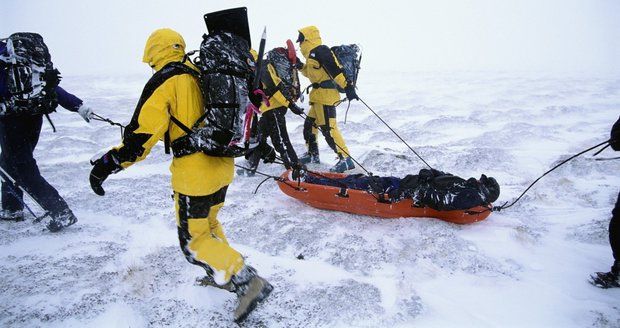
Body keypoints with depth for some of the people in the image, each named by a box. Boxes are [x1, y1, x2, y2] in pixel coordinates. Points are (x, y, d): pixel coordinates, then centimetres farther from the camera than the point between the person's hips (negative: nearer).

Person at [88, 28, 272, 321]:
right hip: (223, 166, 8)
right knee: (208, 223, 25)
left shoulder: (164, 82, -11)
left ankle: (246, 281, -1)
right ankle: (224, 276, 35)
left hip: (195, 173, -8)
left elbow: (144, 132, -18)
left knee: (193, 238, 6)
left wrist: (109, 162, -12)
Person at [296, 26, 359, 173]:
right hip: (319, 96, 11)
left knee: (328, 128, -15)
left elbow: (336, 69, -22)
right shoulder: (313, 54, 20)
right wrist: (300, 66, 17)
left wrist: (348, 86, -28)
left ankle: (345, 159, -14)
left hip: (325, 94, -11)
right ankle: (312, 154, 32)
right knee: (309, 124, 19)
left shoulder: (320, 51, -13)